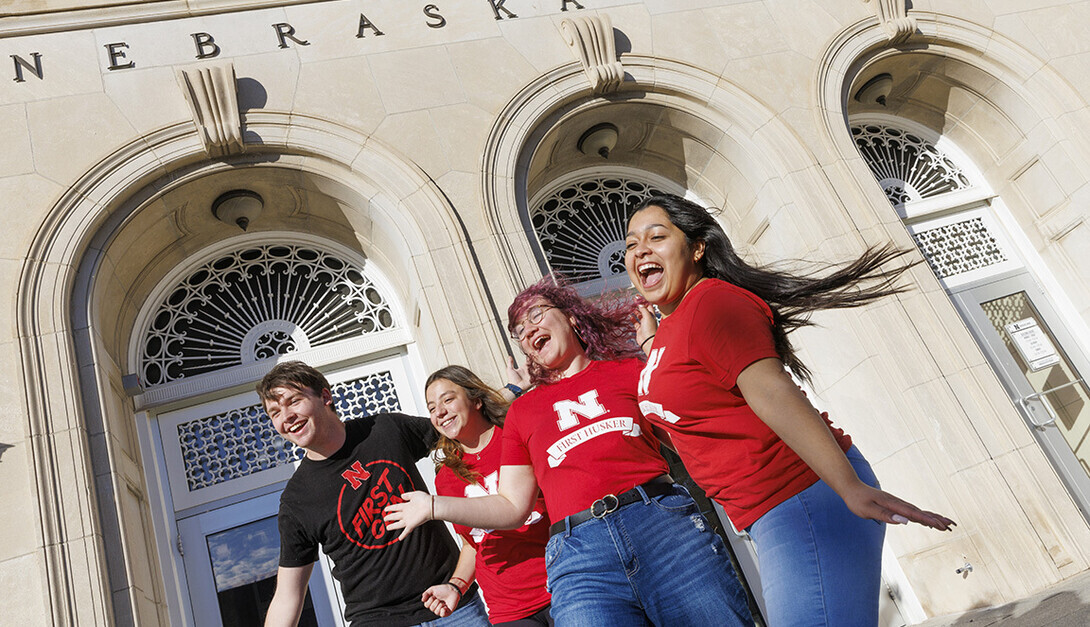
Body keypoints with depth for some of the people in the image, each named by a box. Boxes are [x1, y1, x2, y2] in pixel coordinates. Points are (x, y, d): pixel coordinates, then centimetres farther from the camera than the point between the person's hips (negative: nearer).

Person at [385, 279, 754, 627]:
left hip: (664, 523, 0)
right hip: (578, 555, 1)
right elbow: (513, 506, 19)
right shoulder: (521, 410, 20)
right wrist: (435, 506, 10)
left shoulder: (628, 369, 16)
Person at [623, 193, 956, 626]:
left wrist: (852, 487, -31)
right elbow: (676, 411, 27)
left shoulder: (712, 302, -13)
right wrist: (649, 344, 20)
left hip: (803, 496, -10)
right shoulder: (671, 327, 16)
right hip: (768, 513, 10)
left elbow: (771, 391, -25)